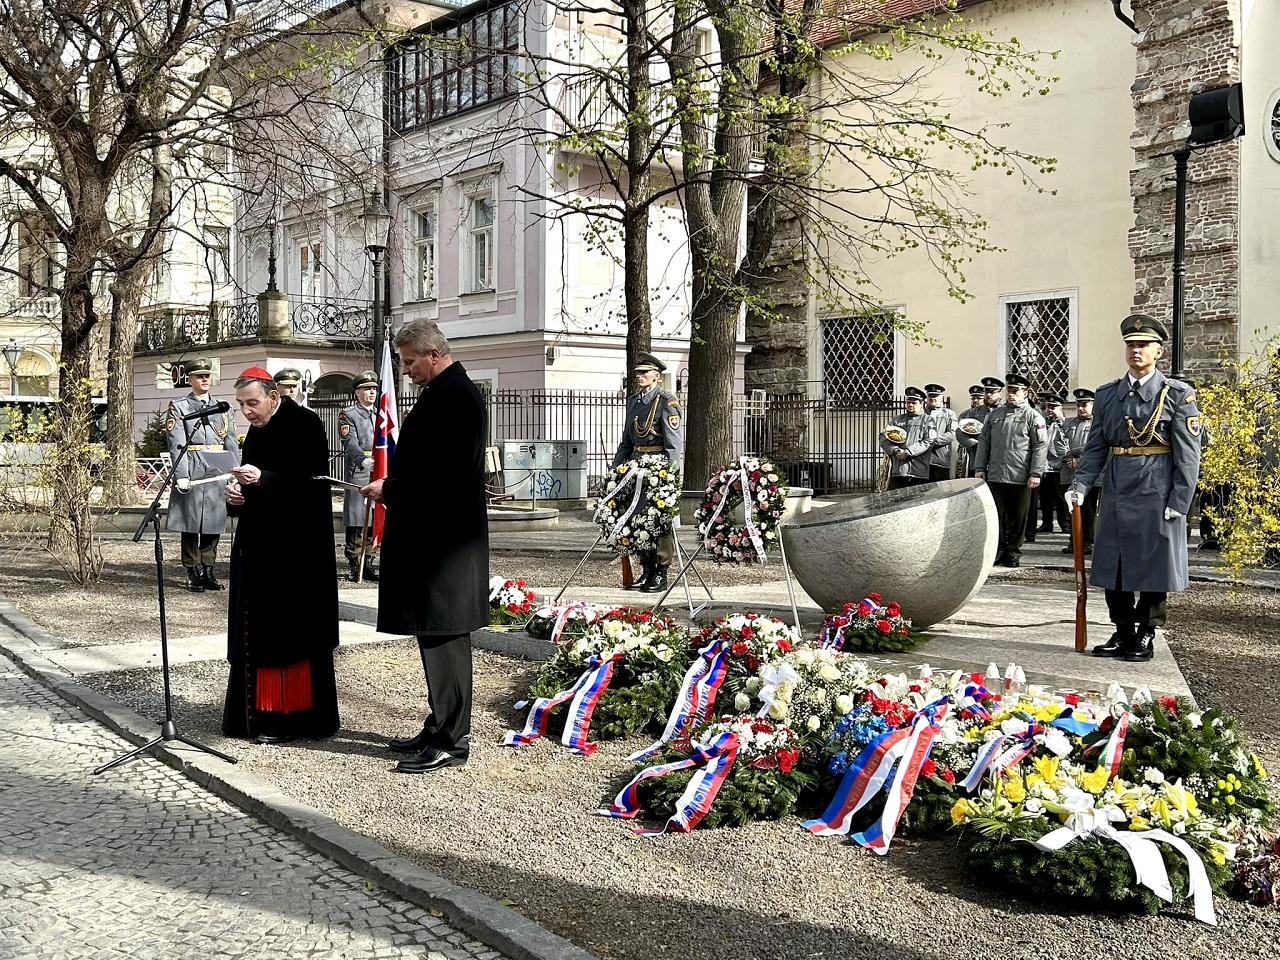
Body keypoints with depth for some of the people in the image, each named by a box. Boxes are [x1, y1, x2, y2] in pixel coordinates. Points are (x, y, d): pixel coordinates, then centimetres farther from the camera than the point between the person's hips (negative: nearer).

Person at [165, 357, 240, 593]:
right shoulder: (178, 407, 3)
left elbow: (232, 443, 13)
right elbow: (176, 444, -6)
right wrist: (181, 475, -17)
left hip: (217, 472, 4)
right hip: (192, 471, -4)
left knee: (214, 524, 6)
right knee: (190, 524, 0)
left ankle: (208, 570, 15)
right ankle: (194, 573, 6)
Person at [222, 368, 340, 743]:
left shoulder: (305, 425, -10)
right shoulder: (256, 433, 14)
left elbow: (313, 481, -18)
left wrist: (262, 479, -27)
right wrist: (236, 495, -2)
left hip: (296, 549, -8)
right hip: (259, 546, 8)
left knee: (291, 630, -4)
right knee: (259, 631, 7)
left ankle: (291, 717, 4)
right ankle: (262, 711, 15)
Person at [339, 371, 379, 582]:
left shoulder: (380, 415, 19)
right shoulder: (348, 415, 0)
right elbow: (351, 443, -15)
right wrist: (363, 460, -33)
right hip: (357, 473, -6)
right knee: (356, 521, -5)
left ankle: (368, 564, 14)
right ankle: (354, 566, 1)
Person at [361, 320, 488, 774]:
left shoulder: (456, 397, -16)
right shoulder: (443, 393, 15)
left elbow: (447, 473, -23)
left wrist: (390, 488, -13)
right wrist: (391, 488, 9)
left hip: (444, 540, -11)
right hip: (431, 536, 11)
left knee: (442, 638, -5)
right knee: (435, 636, 15)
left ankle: (451, 741, 3)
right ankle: (440, 729, 25)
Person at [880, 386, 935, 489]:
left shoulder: (928, 421, 9)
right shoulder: (897, 420, 20)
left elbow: (928, 442, -5)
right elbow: (883, 438, 10)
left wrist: (907, 452, -13)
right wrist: (896, 451, -8)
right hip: (896, 470, 3)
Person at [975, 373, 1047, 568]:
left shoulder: (1033, 417, 0)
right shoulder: (995, 415, 13)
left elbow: (1041, 447, -4)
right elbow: (984, 442, 15)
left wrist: (1036, 473, -11)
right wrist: (980, 468, 7)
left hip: (1021, 479, -3)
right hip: (995, 476, 3)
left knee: (1017, 518, 6)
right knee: (997, 516, 5)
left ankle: (1013, 553, 15)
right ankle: (998, 551, 14)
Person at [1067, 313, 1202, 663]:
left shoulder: (1178, 395, -3)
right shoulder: (1107, 395, 8)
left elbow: (1188, 456, -5)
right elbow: (1096, 447, 11)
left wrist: (1178, 504, -10)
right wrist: (1080, 486, -2)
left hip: (1156, 498, -4)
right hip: (1116, 496, 4)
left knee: (1153, 568, 4)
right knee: (1112, 568, 7)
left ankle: (1146, 637, 17)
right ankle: (1123, 633, 21)